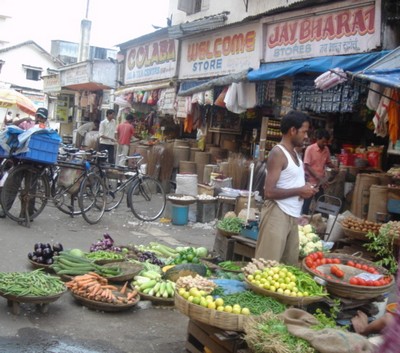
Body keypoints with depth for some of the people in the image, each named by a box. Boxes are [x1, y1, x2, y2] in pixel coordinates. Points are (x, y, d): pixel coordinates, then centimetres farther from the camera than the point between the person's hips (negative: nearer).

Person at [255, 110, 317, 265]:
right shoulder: (278, 153, -13)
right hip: (277, 214, -9)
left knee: (290, 264, 12)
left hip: (292, 216, 9)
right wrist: (299, 191, -13)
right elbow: (269, 192, -20)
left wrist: (305, 189, 5)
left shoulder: (295, 153, 14)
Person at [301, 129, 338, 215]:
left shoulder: (326, 150, 4)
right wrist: (319, 177, -24)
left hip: (320, 182, 6)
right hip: (310, 182, -6)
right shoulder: (310, 149, -13)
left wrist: (334, 167, -6)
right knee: (306, 205, 1)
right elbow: (307, 166, -17)